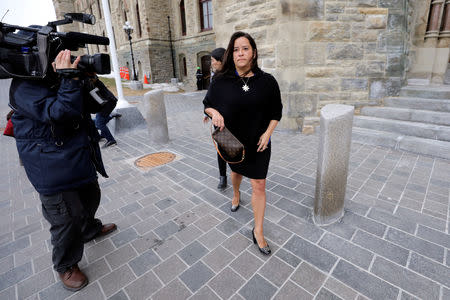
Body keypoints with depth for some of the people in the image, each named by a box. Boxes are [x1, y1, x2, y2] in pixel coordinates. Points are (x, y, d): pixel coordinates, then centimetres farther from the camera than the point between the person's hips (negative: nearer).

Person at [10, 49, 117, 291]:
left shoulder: (59, 79, 9)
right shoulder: (25, 87, -16)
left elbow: (98, 102, 8)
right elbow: (60, 113, -29)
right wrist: (70, 79, -31)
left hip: (82, 160, 8)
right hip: (54, 169, -8)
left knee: (90, 198, 25)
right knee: (67, 219, 3)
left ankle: (90, 229, 54)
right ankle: (65, 266, 28)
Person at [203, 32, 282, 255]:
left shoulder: (267, 81, -9)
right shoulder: (221, 81, -9)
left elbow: (276, 111, 1)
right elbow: (207, 104, 3)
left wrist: (268, 132, -13)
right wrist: (214, 113, -20)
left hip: (258, 143, -1)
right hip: (232, 140, 1)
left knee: (259, 186, 0)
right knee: (237, 171, 26)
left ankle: (258, 231, 17)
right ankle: (236, 194, 61)